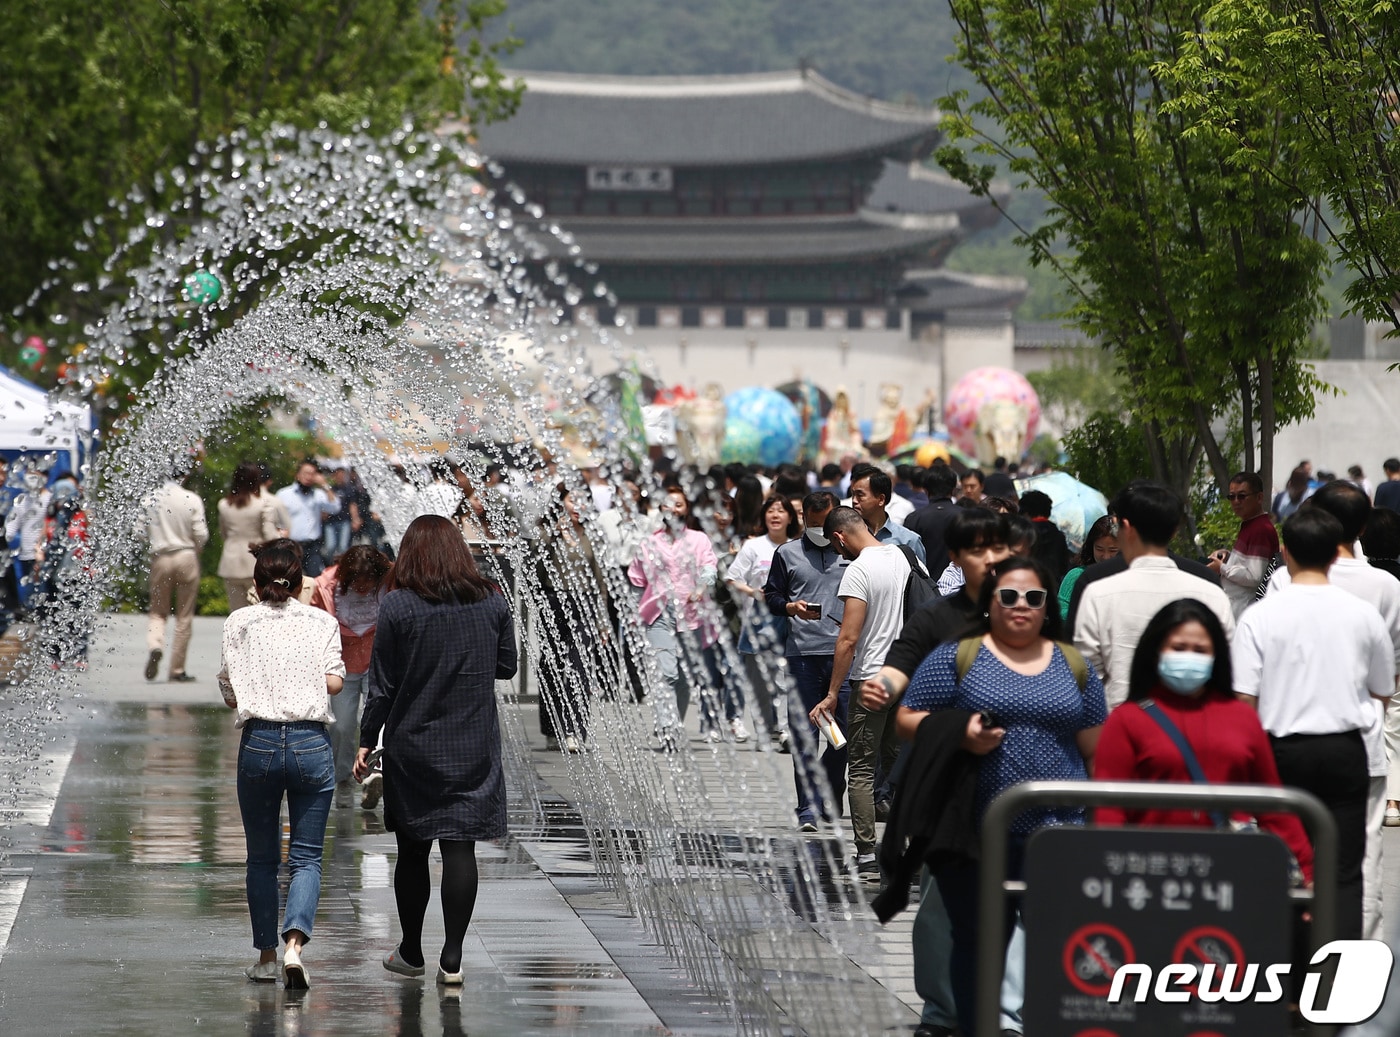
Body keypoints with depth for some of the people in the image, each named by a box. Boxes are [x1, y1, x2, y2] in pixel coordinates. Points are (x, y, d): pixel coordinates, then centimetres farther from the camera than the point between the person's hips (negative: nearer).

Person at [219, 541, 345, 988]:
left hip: (258, 741, 0)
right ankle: (294, 943, -18)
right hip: (311, 743, 0)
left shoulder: (239, 623, 5)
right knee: (306, 857, 3)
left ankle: (266, 957, 14)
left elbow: (230, 695, 1)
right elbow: (334, 681, -2)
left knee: (261, 858, 12)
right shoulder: (321, 622, 7)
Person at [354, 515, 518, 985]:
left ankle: (411, 952, 21)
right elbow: (506, 666, 9)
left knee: (412, 850, 11)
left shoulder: (397, 607, -10)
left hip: (412, 745, -1)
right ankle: (452, 959, -4)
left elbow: (382, 685, -7)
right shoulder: (491, 602, -2)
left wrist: (366, 742, 3)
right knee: (460, 848, 1)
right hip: (475, 748, 2)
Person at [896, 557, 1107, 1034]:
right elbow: (907, 720, 1)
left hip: (1058, 832, 1)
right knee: (981, 944, 5)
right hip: (977, 835, -1)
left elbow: (1096, 751, 13)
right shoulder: (957, 656, 3)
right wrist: (961, 737, -16)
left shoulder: (1073, 666, 11)